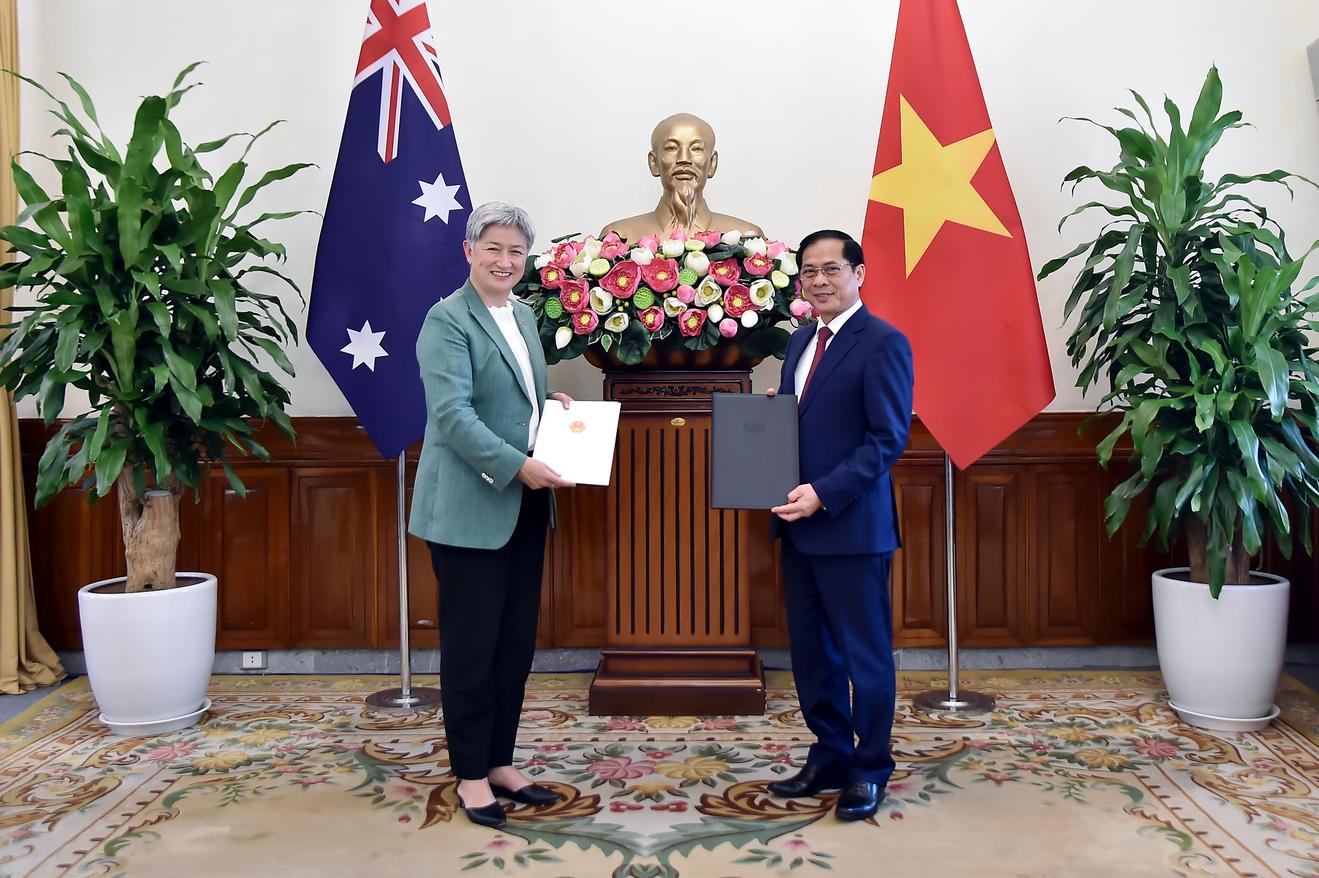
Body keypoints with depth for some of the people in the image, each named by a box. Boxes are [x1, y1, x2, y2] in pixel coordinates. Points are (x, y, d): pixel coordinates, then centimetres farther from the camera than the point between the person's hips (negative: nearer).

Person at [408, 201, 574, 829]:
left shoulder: (524, 316, 15)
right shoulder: (448, 319, -10)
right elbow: (453, 413, -20)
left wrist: (552, 402, 6)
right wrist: (517, 466, -26)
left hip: (524, 506, 8)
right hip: (469, 508, -8)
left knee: (517, 641, 12)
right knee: (472, 644, 1)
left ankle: (501, 762, 26)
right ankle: (471, 776, 15)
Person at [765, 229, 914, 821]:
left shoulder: (882, 343, -10)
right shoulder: (801, 341, 15)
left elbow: (888, 438, -16)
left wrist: (824, 493, -21)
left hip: (852, 524, -8)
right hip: (798, 522, 8)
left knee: (865, 654, 5)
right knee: (810, 650, 14)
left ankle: (870, 772, 20)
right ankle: (830, 757, 29)